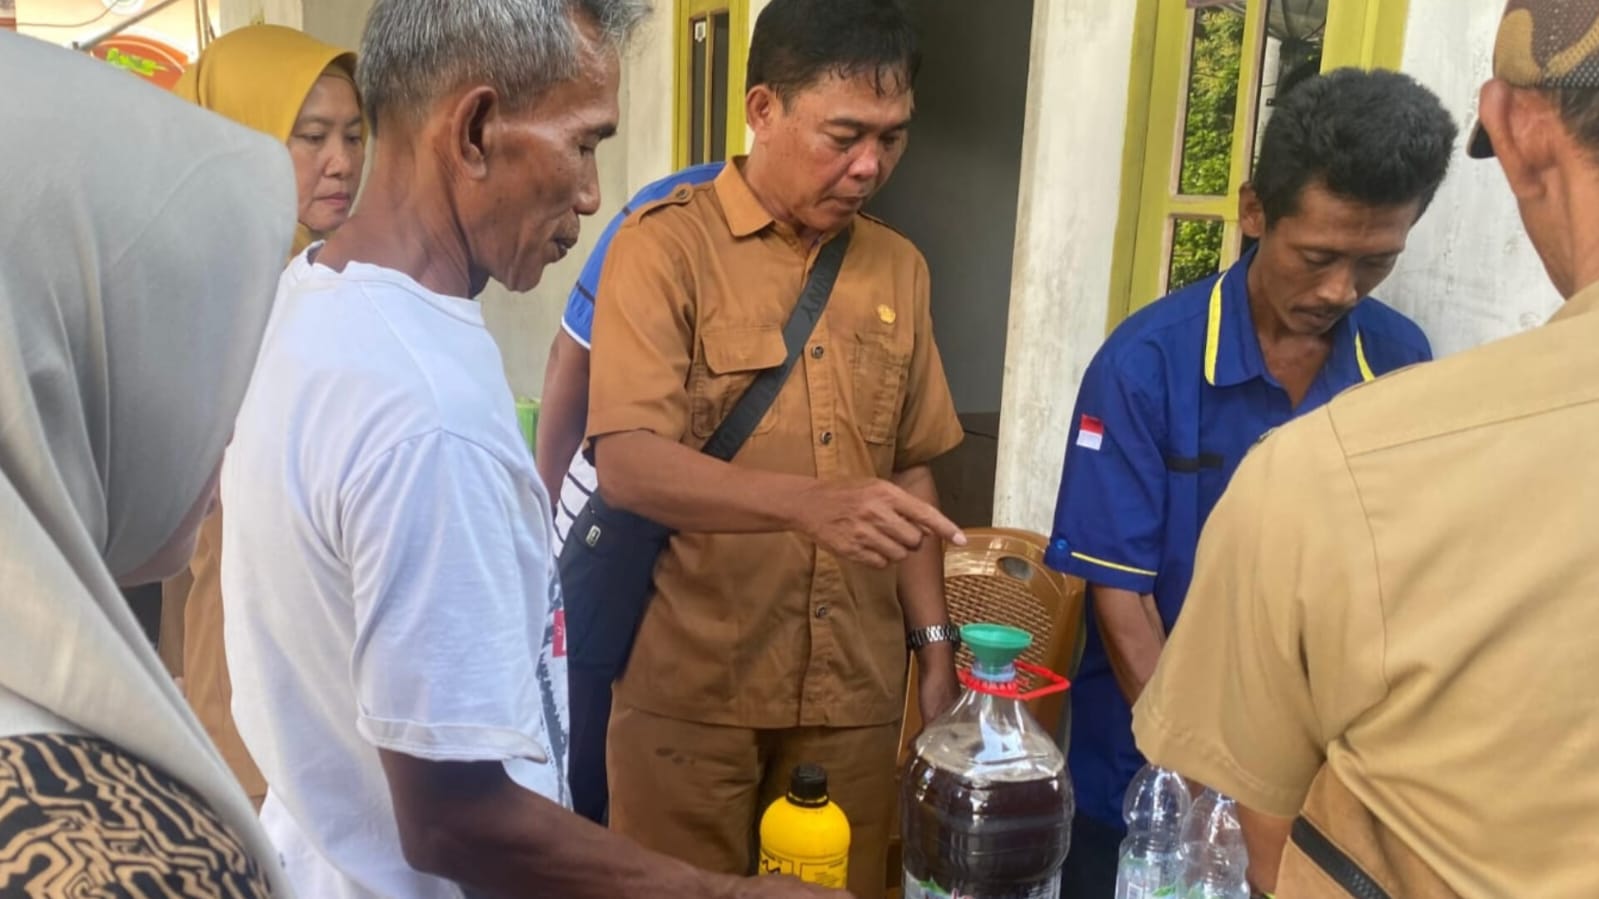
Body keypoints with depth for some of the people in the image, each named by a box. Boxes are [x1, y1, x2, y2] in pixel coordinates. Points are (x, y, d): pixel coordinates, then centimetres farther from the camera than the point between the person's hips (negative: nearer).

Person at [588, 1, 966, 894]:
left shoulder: (900, 267, 8)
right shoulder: (665, 245, -8)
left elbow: (909, 472, 13)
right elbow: (628, 464, -19)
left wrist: (935, 639, 7)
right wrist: (809, 503, -32)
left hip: (853, 687, 5)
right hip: (690, 686, -4)